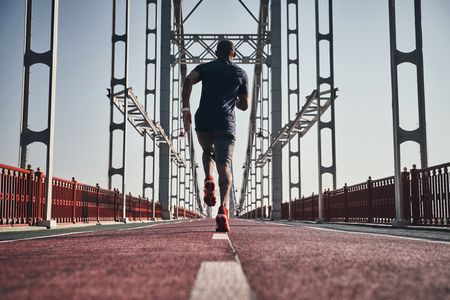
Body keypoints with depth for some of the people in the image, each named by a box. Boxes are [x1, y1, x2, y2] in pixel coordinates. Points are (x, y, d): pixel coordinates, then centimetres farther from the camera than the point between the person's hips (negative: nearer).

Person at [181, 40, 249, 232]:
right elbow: (244, 106, 16)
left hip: (203, 124, 1)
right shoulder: (241, 74, 16)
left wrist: (185, 108, -9)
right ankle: (223, 209, -28)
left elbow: (188, 80, -7)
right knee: (223, 166, -6)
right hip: (226, 125, -1)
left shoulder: (205, 68, 15)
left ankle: (208, 180, 1)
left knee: (208, 151, 30)